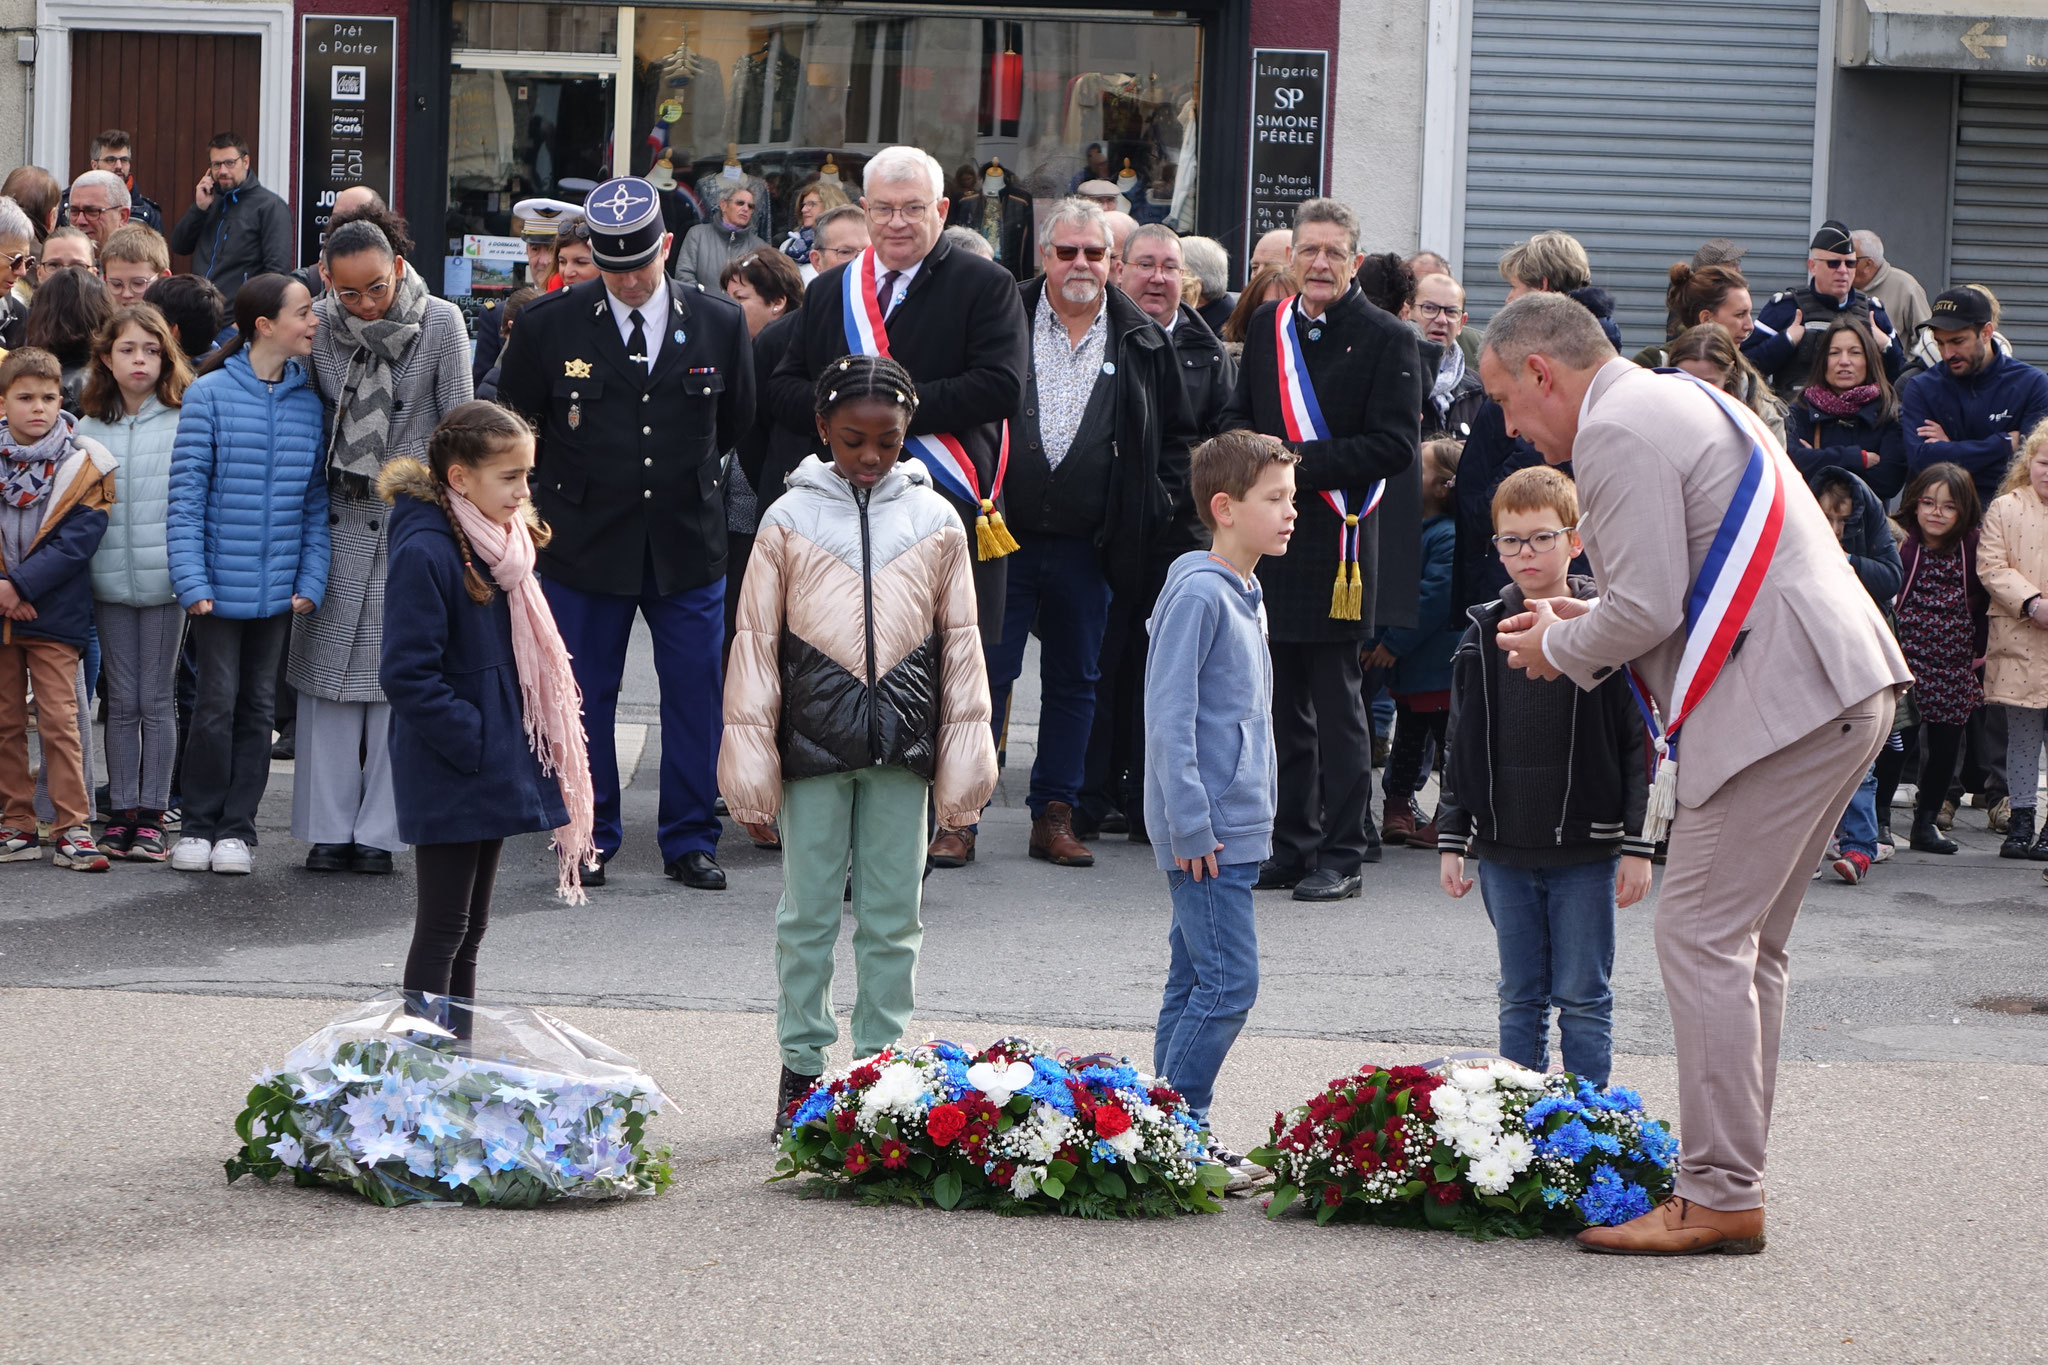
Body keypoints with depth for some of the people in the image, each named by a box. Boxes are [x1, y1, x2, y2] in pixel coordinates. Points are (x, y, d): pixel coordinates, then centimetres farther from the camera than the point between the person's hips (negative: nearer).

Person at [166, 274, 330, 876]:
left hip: (279, 589, 4)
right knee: (217, 703, -1)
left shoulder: (308, 402, 5)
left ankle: (238, 827, 18)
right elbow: (186, 494, -8)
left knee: (259, 706, 9)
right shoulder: (211, 394, -8)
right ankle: (198, 824, 13)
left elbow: (315, 499, 7)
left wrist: (311, 579, -2)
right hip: (221, 586, -4)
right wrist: (192, 581, -14)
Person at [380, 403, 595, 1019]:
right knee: (443, 929, -2)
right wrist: (475, 742, -21)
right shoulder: (424, 552, -19)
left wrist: (522, 748, 10)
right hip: (449, 778, -9)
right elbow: (406, 675, -22)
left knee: (468, 931, 15)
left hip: (492, 771, 9)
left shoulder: (500, 541, 9)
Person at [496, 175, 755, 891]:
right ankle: (590, 839, 17)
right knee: (584, 696, 5)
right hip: (584, 540, -1)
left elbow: (735, 421, 15)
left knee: (695, 695, 4)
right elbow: (515, 423, 9)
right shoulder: (548, 324, -5)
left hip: (688, 543, 1)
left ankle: (690, 839, 15)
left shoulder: (721, 324, -1)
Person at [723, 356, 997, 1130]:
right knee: (807, 914, 5)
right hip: (814, 745, -1)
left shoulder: (936, 521, 4)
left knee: (893, 920, 6)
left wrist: (964, 772, 5)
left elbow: (961, 644, 8)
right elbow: (757, 643, 3)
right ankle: (801, 1069, 15)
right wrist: (750, 771, -1)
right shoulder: (789, 520, 0)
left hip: (902, 746, 1)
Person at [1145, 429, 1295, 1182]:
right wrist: (1191, 825, -19)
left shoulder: (1243, 594, 15)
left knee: (1195, 981, 12)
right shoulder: (1197, 593, -15)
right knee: (1227, 982, -10)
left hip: (1235, 829, 10)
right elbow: (1169, 717, -18)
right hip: (1205, 834, -10)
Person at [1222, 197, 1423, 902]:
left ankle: (1343, 854, 2)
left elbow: (1393, 445, -10)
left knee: (1336, 703, -3)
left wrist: (1302, 460, -17)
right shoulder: (1268, 327, 13)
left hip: (1339, 540, -5)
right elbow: (1238, 415, 21)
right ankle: (1292, 845, 17)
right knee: (1283, 702, 9)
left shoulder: (1387, 339, -4)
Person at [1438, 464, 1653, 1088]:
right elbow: (1460, 748, 12)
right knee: (1520, 998, 11)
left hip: (1585, 853, -4)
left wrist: (1637, 847, -7)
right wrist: (1451, 841, 8)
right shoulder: (1483, 637, 6)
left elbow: (1639, 744, -4)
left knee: (1583, 999, 2)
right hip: (1504, 853, 4)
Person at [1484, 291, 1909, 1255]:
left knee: (1702, 939, -8)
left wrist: (1558, 647, 2)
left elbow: (1647, 607, -16)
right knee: (1745, 945, 13)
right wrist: (1583, 622, 22)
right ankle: (1730, 1174, 15)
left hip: (1783, 698, -11)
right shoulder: (1677, 403, 23)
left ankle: (1719, 1199, -7)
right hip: (1842, 694, 11)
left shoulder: (1617, 432, -10)